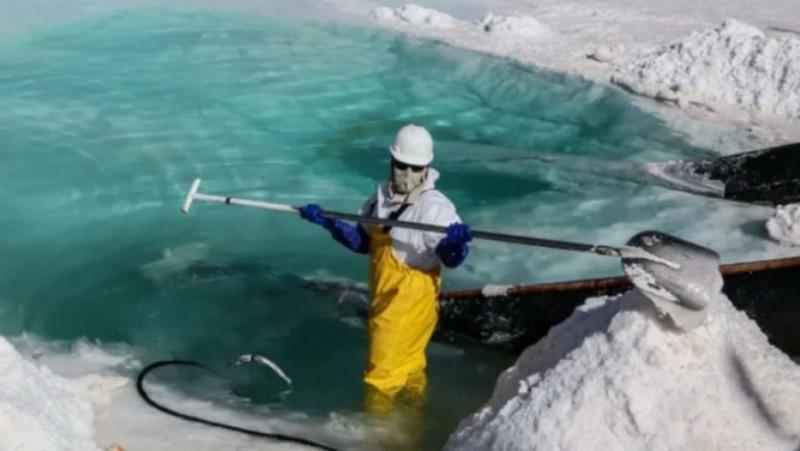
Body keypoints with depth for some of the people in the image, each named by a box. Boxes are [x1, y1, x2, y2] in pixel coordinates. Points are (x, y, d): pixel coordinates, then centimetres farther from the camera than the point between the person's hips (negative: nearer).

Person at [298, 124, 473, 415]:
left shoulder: (436, 207, -20)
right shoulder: (381, 197, 2)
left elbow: (451, 259, -24)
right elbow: (362, 242, 12)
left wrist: (456, 243, -46)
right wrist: (326, 222, 3)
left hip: (412, 296, -7)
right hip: (383, 293, 7)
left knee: (384, 367, 0)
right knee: (407, 360, 27)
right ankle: (414, 401, 49)